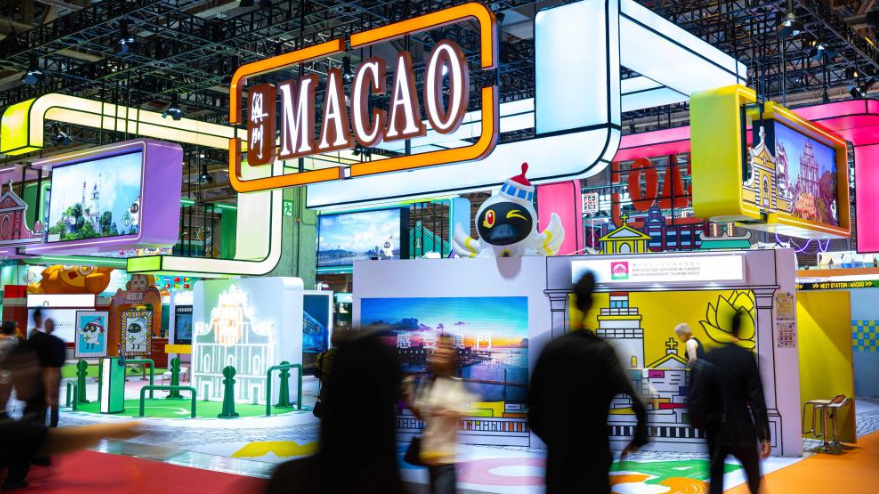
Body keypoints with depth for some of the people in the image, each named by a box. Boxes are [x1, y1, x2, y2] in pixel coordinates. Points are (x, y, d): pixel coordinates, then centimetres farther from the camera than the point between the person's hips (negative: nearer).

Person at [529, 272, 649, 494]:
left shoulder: (551, 349, -1)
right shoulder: (602, 352, -13)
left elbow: (533, 403, 5)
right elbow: (632, 405, -22)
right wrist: (637, 439, -5)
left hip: (557, 462, 4)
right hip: (592, 462, -4)